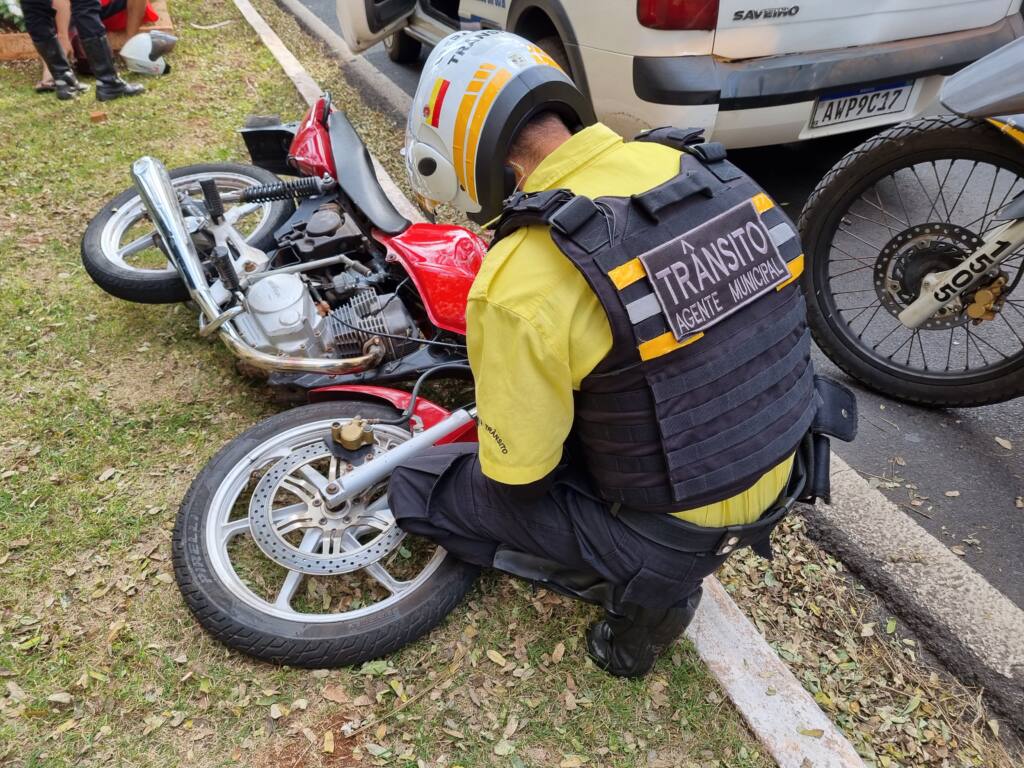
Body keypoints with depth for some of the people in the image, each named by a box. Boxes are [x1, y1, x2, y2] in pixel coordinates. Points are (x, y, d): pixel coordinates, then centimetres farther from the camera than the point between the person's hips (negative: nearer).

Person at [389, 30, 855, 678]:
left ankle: (638, 589, 7)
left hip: (670, 527, -7)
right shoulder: (709, 171, -6)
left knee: (418, 486, 7)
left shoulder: (523, 280, -27)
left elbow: (515, 474, -17)